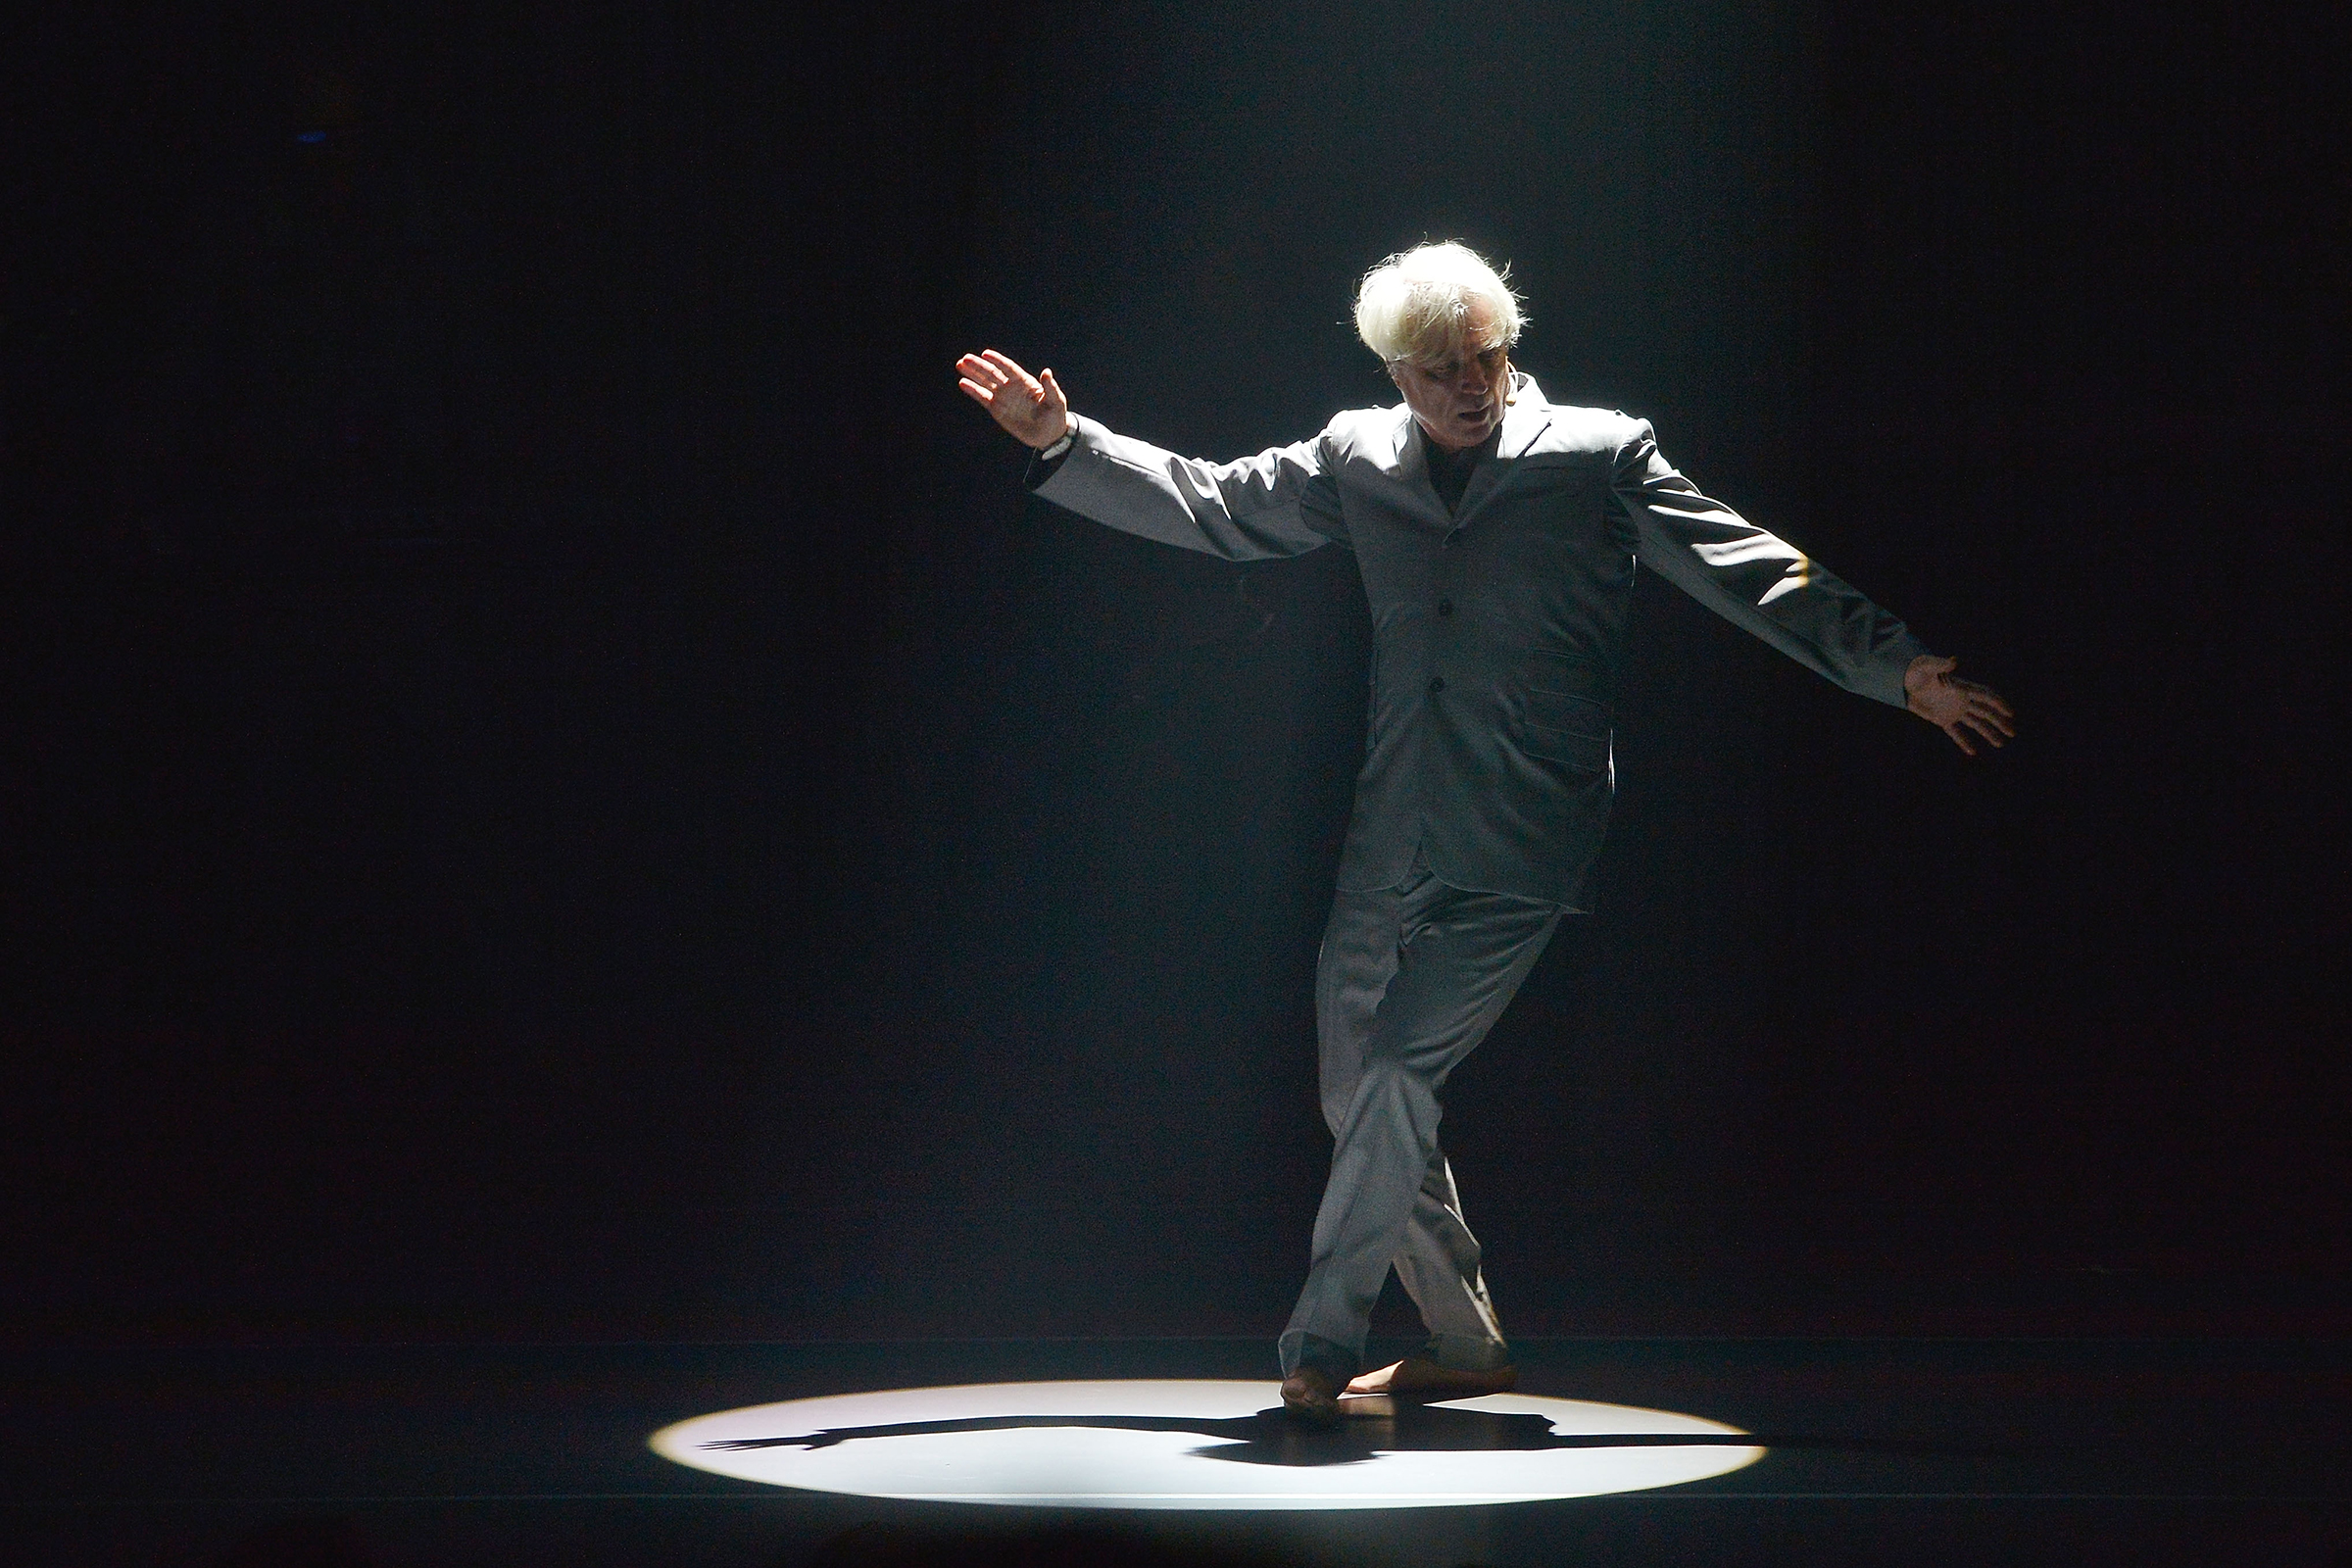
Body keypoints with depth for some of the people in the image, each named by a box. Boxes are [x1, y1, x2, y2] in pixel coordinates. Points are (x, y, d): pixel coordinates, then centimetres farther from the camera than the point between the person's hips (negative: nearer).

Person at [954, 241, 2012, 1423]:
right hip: (1390, 847, 5)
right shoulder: (1358, 462, 10)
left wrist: (1897, 666, -9)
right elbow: (1210, 508, 17)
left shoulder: (1599, 458, -1)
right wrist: (1061, 443, 10)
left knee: (1397, 1069, -17)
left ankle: (1323, 1341, -8)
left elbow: (1751, 574, -2)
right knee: (1358, 1097, 8)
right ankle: (1463, 1343, 23)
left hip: (1521, 849, -5)